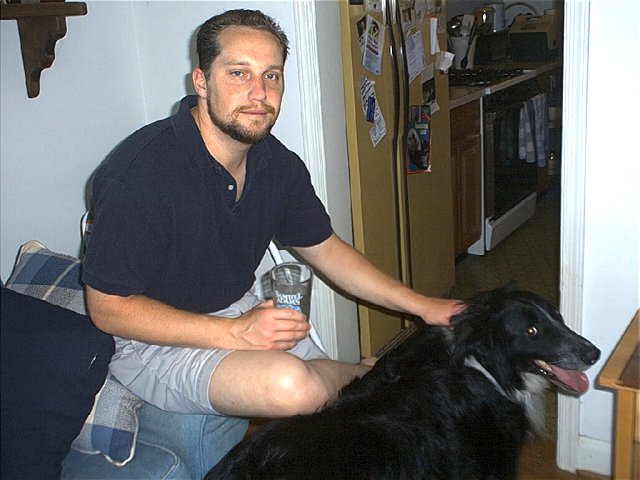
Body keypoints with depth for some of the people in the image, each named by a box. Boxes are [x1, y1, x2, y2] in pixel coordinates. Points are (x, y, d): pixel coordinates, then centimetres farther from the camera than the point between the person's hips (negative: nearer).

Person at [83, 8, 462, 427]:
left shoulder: (279, 165, -4)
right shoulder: (138, 174, -26)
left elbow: (325, 249, 9)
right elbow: (107, 308, -20)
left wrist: (420, 305, 3)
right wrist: (235, 333, -27)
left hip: (245, 313, 6)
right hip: (157, 341, -6)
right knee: (292, 386, -30)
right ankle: (369, 373, 0)